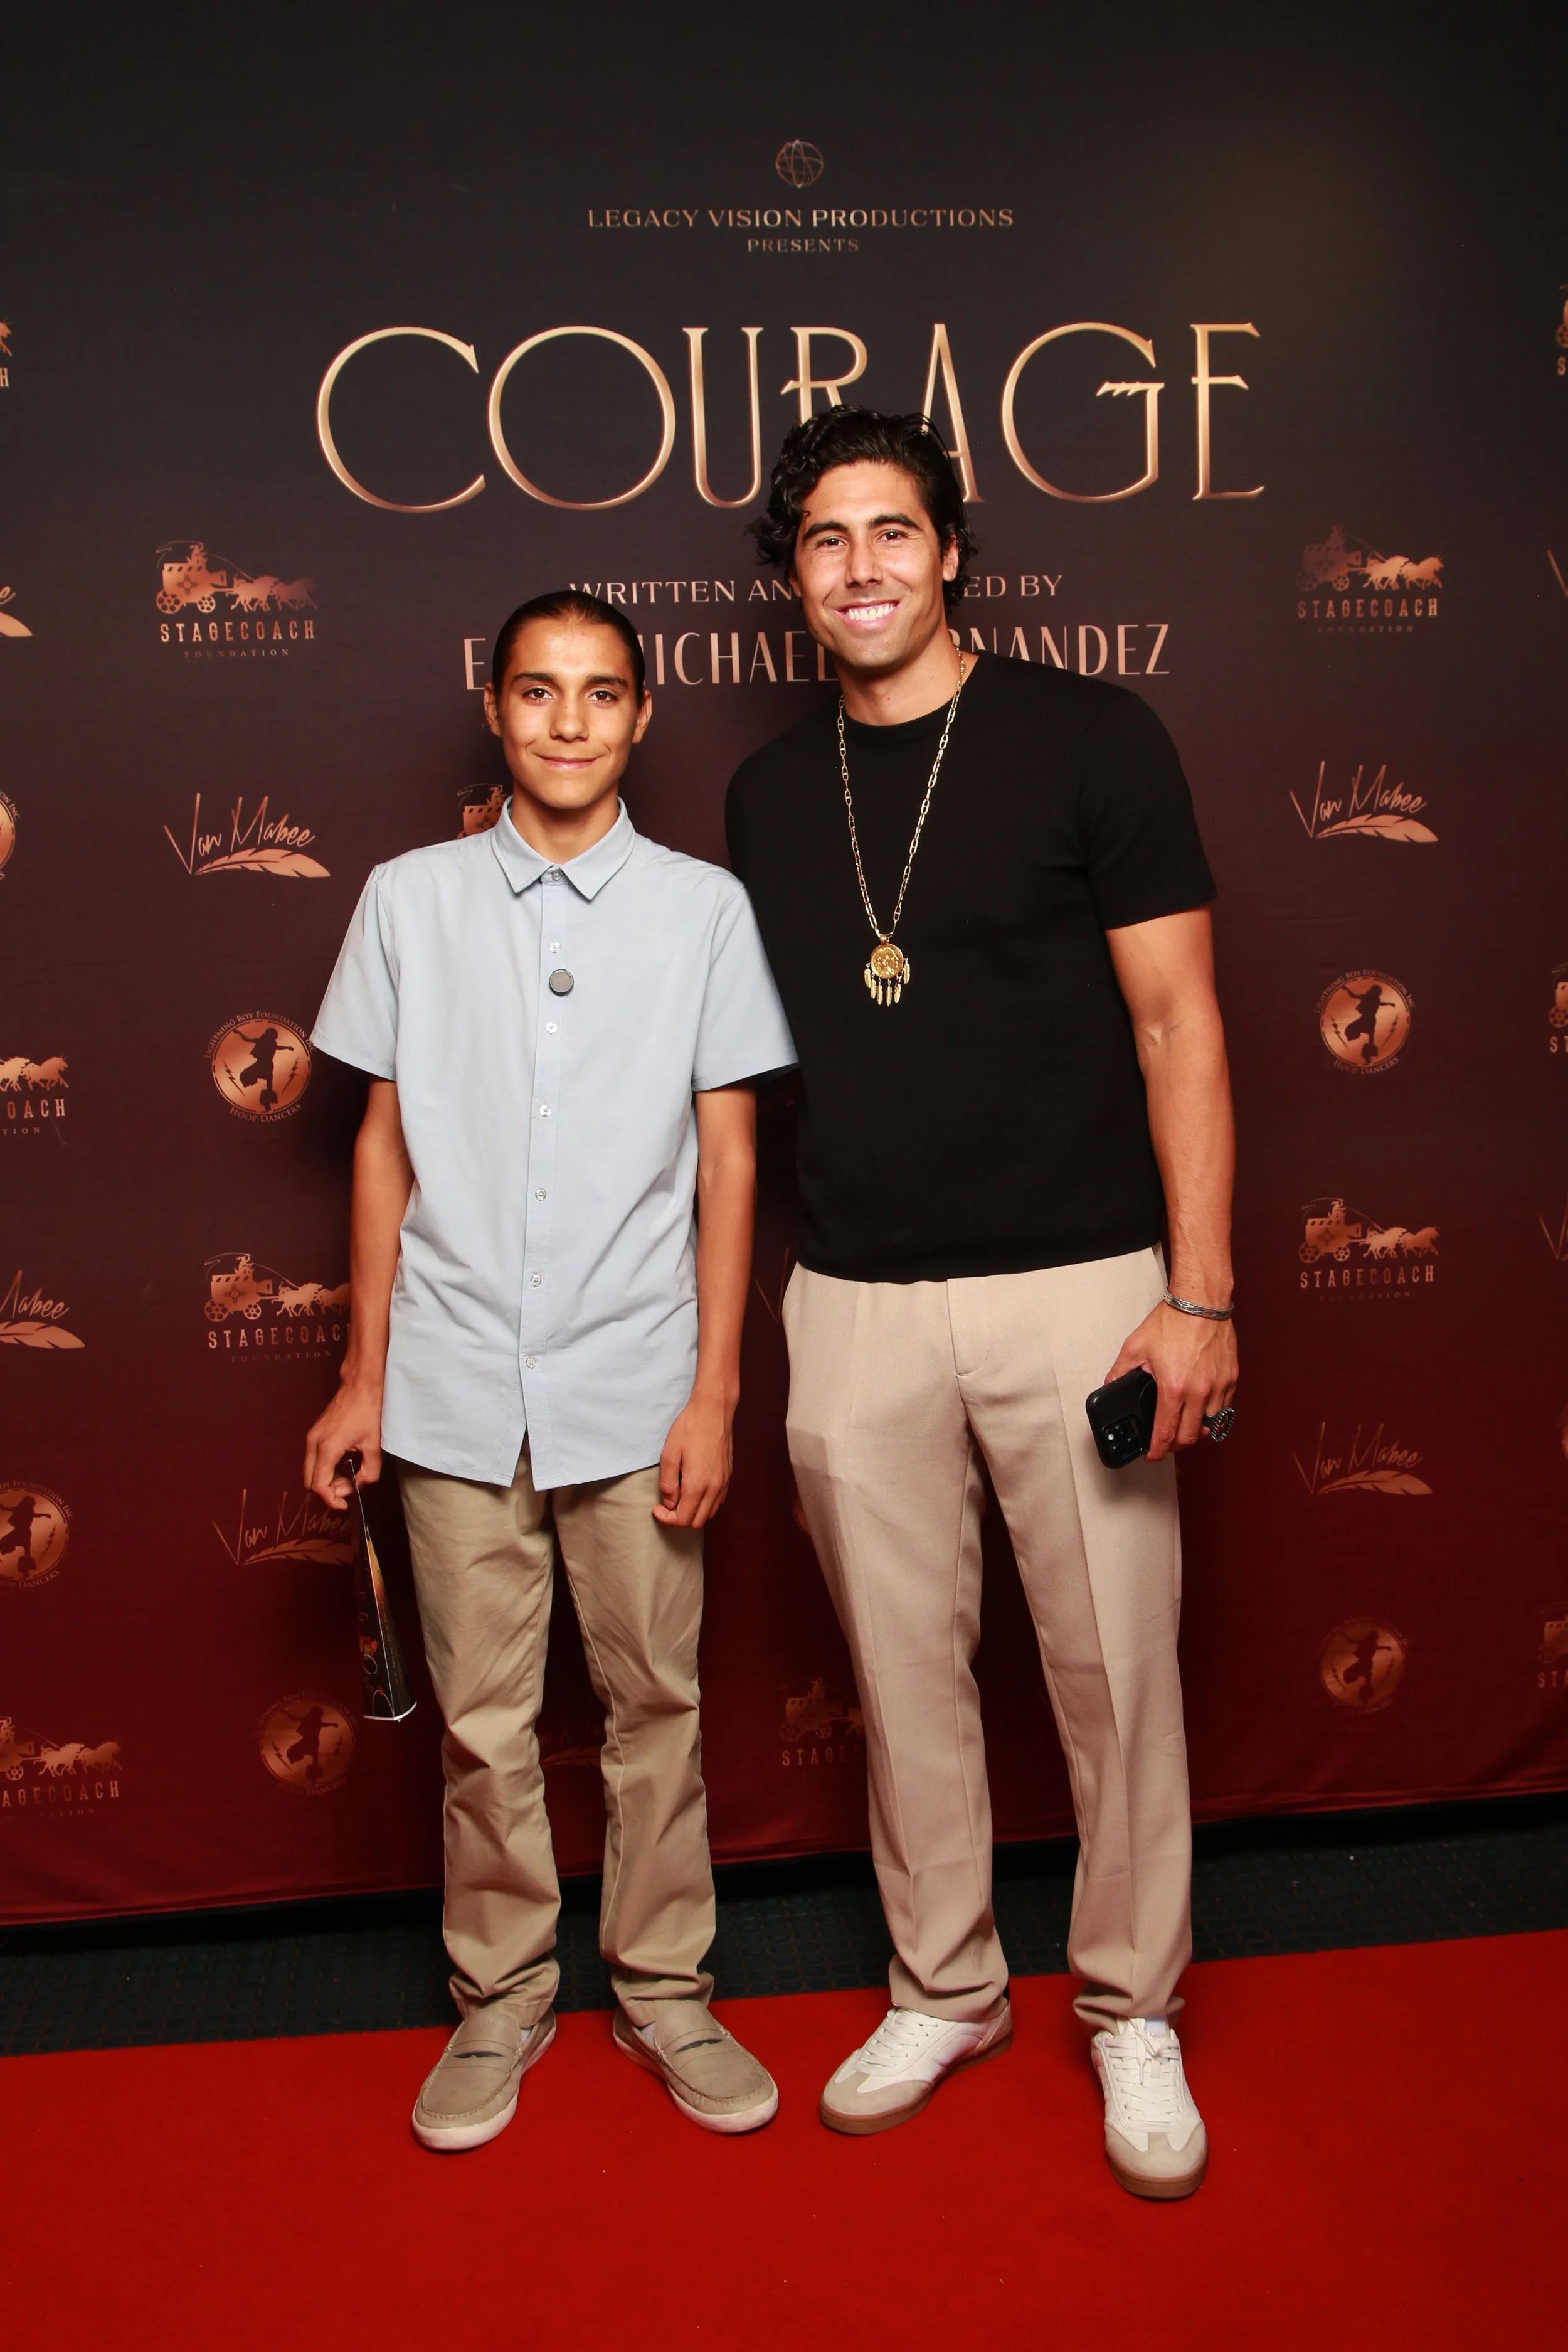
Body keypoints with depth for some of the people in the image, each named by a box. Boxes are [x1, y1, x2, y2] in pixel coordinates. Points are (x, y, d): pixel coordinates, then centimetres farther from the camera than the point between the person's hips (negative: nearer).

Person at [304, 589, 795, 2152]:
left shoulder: (702, 908, 1)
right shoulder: (410, 901, 4)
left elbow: (729, 1156, 1)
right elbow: (385, 1144, 8)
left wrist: (714, 1390, -3)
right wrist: (365, 1373, 6)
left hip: (636, 1389, 0)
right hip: (458, 1391, 1)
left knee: (655, 1703, 10)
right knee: (482, 1720, 10)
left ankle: (664, 1992, 29)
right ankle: (500, 2002, 30)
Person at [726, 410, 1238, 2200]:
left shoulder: (1086, 738, -2)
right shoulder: (771, 794, 10)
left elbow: (1177, 1022, -4)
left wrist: (1199, 1293, -11)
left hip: (1072, 1283, -3)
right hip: (853, 1302, 4)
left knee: (1112, 1667, 6)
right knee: (903, 1667, 13)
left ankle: (1133, 2013, 28)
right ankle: (946, 1989, 33)